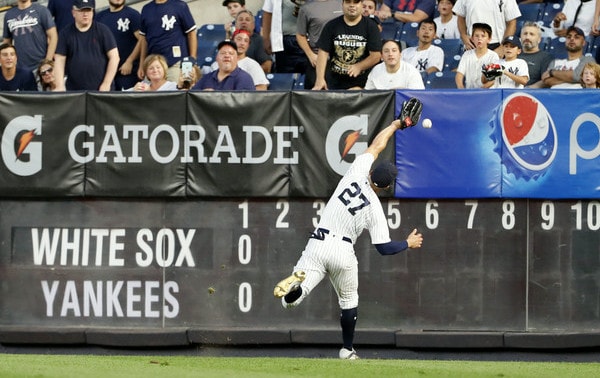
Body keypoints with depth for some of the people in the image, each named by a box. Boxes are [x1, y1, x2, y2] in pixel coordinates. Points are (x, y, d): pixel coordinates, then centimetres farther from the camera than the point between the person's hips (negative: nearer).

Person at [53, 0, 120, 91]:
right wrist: (60, 86, -9)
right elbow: (59, 61, 3)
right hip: (74, 90, 1)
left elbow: (114, 57, 0)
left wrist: (106, 84, -7)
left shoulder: (103, 30, 3)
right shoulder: (65, 33, 6)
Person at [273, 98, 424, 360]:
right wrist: (408, 244, 16)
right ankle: (347, 350, 32)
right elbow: (384, 248, -3)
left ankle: (295, 285, -47)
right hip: (343, 251, -1)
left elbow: (376, 145, 17)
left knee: (292, 300, -12)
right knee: (349, 303, 25)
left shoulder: (357, 174, 2)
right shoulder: (375, 209, -2)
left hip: (318, 244, 1)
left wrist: (398, 123, 27)